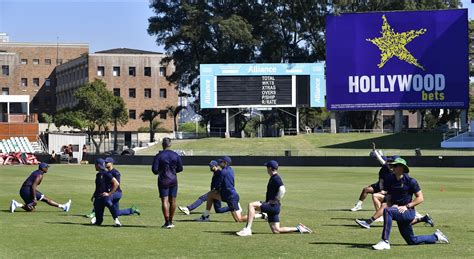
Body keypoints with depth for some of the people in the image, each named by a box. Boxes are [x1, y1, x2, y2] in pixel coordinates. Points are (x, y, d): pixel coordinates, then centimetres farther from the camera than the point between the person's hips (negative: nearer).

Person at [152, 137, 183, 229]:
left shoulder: (159, 156, -9)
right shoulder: (175, 155, 0)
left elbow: (154, 169, -12)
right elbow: (180, 168, 4)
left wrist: (158, 172, 10)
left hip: (163, 181, -3)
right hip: (173, 180, 3)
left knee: (164, 201, -4)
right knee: (172, 201, 12)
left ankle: (167, 222, -12)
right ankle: (170, 221, 20)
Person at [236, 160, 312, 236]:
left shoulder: (276, 178, -13)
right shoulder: (273, 178, 18)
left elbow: (282, 190, -28)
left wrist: (275, 201, -21)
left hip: (273, 206, -10)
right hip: (272, 207, 10)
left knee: (251, 205, -19)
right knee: (276, 230, 9)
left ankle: (247, 229, -24)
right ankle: (298, 228, 15)